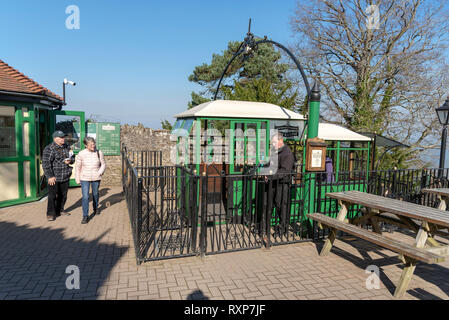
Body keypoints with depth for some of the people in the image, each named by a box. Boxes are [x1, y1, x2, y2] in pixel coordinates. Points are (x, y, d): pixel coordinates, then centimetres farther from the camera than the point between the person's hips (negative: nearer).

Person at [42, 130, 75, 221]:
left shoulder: (66, 147, 9)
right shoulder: (49, 149, -11)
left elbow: (72, 157, 21)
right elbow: (46, 163, -15)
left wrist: (70, 160, -5)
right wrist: (50, 176, -19)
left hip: (65, 177, 6)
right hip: (54, 177, -6)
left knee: (63, 195, 15)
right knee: (52, 196, -3)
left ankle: (60, 210, 31)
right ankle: (50, 214, 8)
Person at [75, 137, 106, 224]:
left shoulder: (99, 153, -5)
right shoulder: (81, 154, -8)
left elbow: (103, 164, 7)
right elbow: (77, 167, 1)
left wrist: (100, 172, -9)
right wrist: (77, 179, 3)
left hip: (96, 178, 2)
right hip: (84, 178, -2)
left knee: (95, 194, 20)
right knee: (85, 197, -7)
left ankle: (96, 208, 46)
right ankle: (85, 216, 1)